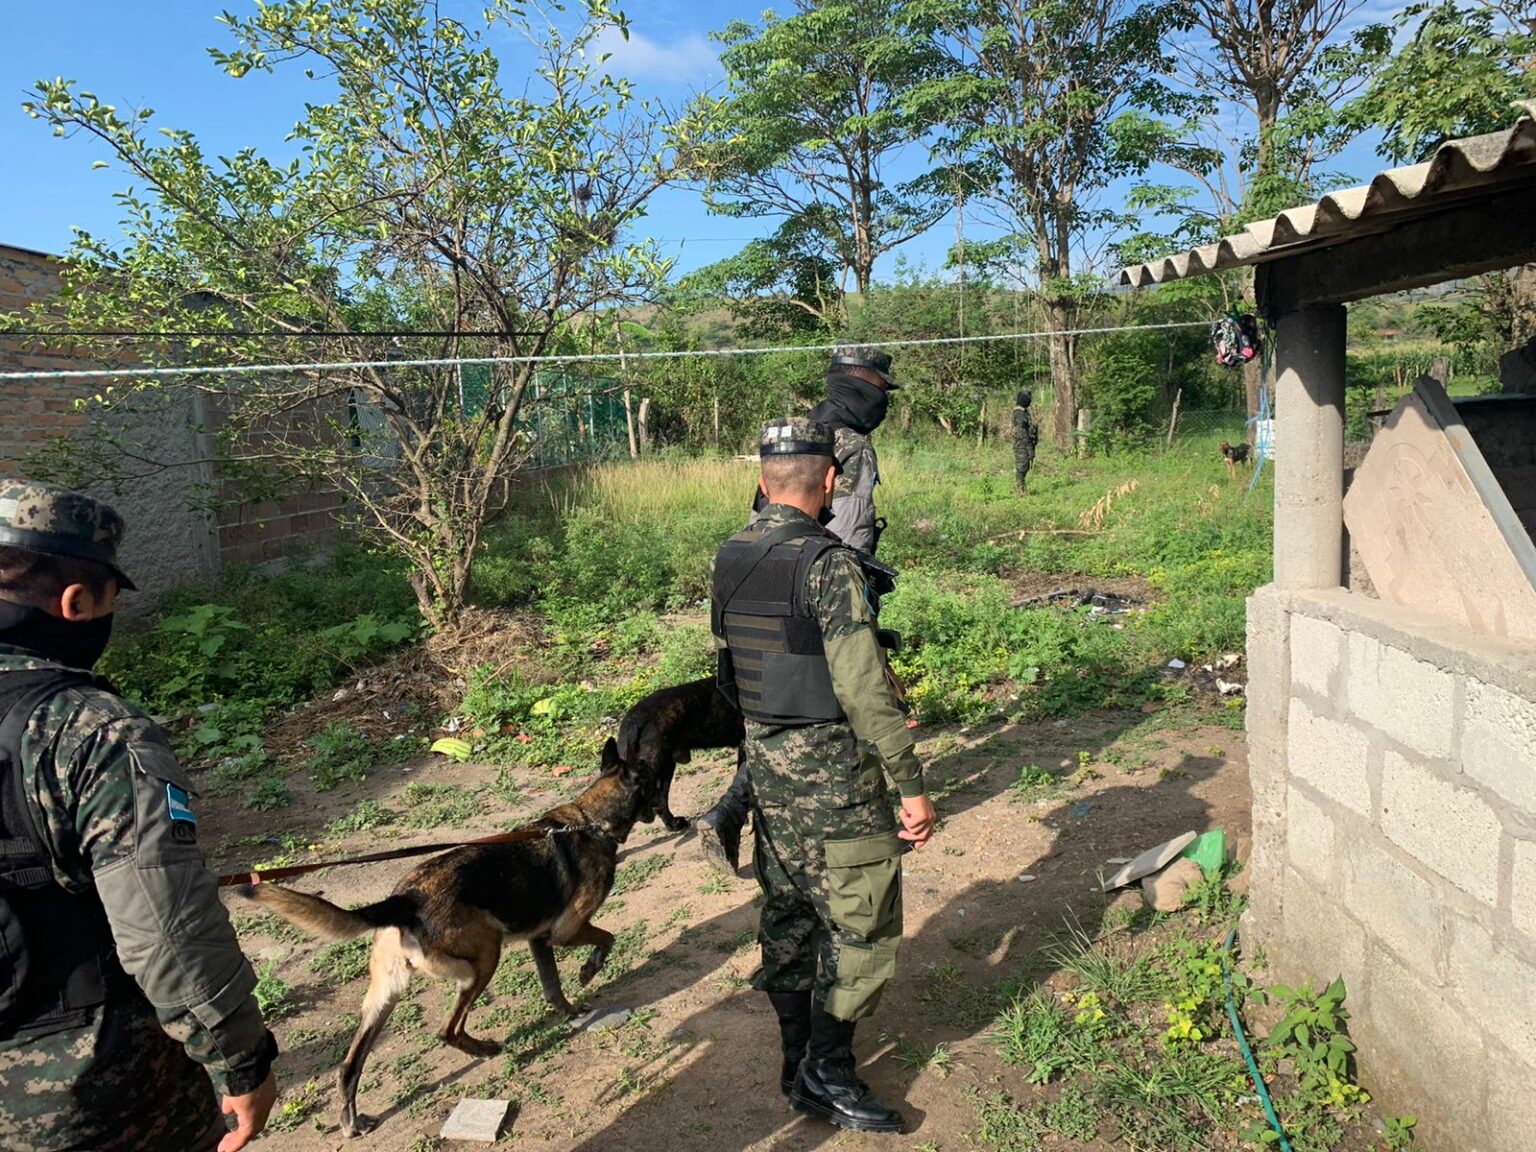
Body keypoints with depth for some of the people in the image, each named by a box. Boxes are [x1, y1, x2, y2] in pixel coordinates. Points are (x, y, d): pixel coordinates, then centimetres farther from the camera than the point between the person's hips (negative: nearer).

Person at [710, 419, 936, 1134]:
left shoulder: (730, 560, 3)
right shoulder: (828, 564, -20)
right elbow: (865, 689, -23)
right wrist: (912, 785, -17)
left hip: (765, 761, 8)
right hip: (832, 772, -8)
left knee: (787, 914, 18)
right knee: (862, 921, 7)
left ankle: (798, 1060, 32)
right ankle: (828, 1072, 16)